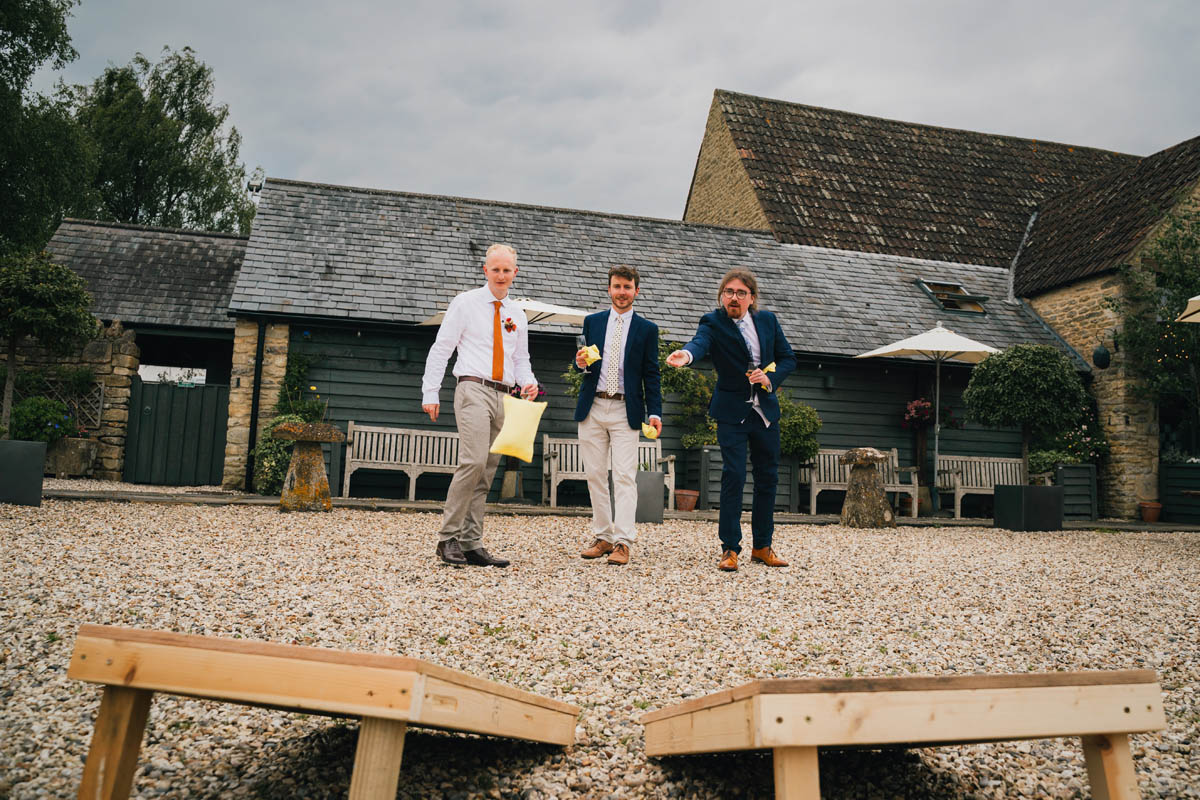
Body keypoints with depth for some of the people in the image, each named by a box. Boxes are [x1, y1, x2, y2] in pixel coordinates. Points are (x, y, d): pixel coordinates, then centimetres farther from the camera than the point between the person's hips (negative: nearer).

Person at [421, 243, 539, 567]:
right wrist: (431, 393, -6)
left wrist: (528, 382, 2)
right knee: (474, 461, -21)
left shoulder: (517, 314, 19)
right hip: (474, 389, -5)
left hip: (504, 395, 6)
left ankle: (472, 545, 8)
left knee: (486, 473, 4)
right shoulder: (466, 303, 3)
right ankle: (448, 538, -13)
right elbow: (440, 349, 1)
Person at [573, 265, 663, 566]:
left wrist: (655, 412, -6)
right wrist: (581, 362, -9)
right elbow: (585, 361, 16)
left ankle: (622, 543, -8)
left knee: (624, 476, -8)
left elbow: (651, 374, 4)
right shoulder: (592, 322, 11)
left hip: (626, 411, -3)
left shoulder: (647, 329, 5)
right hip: (593, 408, 3)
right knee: (595, 475, 6)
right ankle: (603, 537, 15)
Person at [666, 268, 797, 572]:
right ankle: (730, 548, -2)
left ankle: (762, 546, 22)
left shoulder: (768, 320, 5)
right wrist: (686, 354, -54)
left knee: (768, 477, 9)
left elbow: (788, 358, 10)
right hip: (732, 412, -4)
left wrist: (770, 378, -11)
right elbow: (700, 341, -30)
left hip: (766, 409, 4)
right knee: (733, 475, -11)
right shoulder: (713, 322, -8)